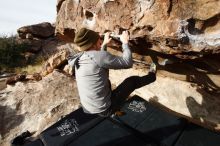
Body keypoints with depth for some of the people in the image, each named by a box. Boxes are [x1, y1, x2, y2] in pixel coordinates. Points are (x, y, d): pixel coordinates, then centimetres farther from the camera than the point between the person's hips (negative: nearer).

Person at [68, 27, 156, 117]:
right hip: (105, 110, -7)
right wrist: (125, 42, -4)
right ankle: (151, 76, 38)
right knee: (132, 80, 8)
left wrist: (104, 44, 21)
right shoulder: (98, 56, -26)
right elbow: (128, 63, -16)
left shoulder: (79, 58, -1)